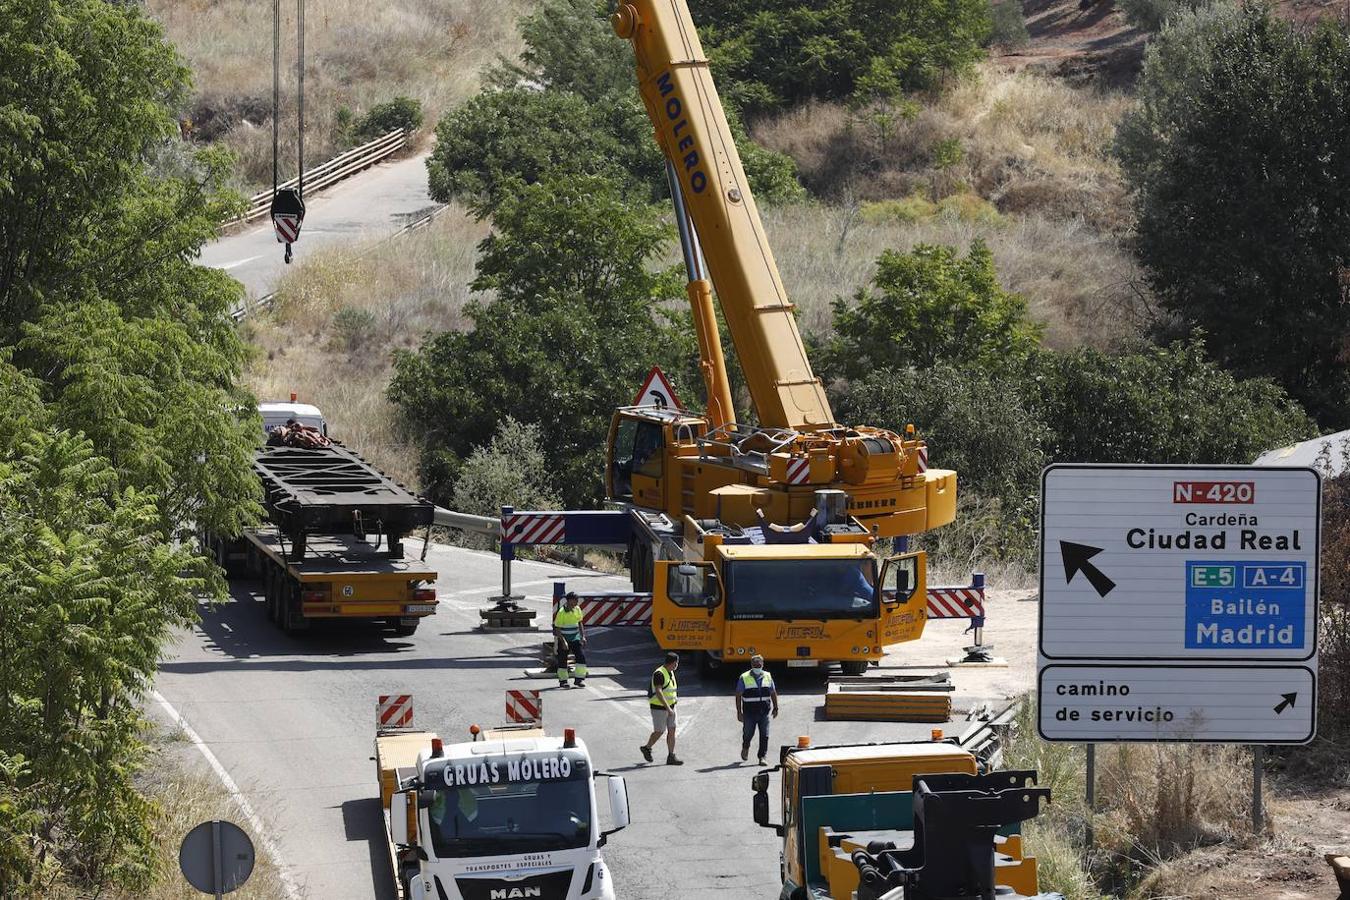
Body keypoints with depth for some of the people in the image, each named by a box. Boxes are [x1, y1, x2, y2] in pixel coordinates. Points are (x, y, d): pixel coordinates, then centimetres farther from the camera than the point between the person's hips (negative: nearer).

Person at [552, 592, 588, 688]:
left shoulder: (577, 610, 1)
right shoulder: (562, 612, -17)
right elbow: (557, 629, -15)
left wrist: (583, 636, 2)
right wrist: (563, 641, -23)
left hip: (575, 638, 5)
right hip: (563, 638, -5)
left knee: (581, 656, -7)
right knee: (562, 659, 2)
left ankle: (579, 678, 0)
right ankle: (563, 680, 14)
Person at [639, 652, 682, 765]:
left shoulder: (670, 673, 8)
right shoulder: (659, 674, -21)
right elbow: (658, 693, -27)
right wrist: (668, 708, -30)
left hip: (669, 707, 8)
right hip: (659, 708, -8)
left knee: (671, 730, 2)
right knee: (659, 731, 1)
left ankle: (671, 757, 3)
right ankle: (647, 748, 25)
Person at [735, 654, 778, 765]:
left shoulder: (768, 677, 7)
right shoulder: (744, 678, -3)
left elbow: (773, 693, 16)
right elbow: (738, 696, -3)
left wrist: (775, 708, 15)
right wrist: (739, 712, -8)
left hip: (764, 712, 2)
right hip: (749, 712, -2)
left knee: (764, 735, -5)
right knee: (748, 733, 10)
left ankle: (762, 757, -1)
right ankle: (745, 747, 41)